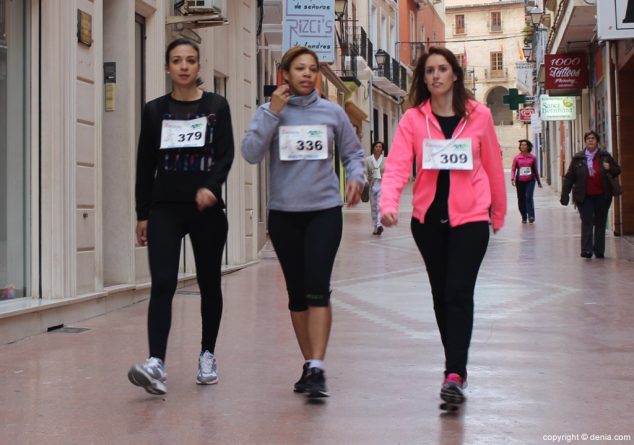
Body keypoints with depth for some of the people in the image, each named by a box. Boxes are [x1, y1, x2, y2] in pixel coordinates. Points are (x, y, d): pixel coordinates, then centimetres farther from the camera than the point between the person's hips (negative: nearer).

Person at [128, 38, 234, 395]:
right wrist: (142, 214, 6)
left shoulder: (217, 106, 5)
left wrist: (211, 186, -23)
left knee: (209, 283, 9)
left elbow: (226, 154, -4)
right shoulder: (155, 110, 9)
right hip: (165, 208, 0)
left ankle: (208, 356, 25)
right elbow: (146, 165, 9)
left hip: (207, 208, 0)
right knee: (163, 284, -13)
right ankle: (156, 365, -20)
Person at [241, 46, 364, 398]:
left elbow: (353, 152, 15)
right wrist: (273, 112, -13)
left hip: (325, 210, -1)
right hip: (284, 213, 1)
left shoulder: (333, 112, 5)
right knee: (297, 292, 9)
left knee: (317, 288, -13)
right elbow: (251, 153, -9)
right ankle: (309, 365, 21)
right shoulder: (270, 111, 4)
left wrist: (356, 178, -4)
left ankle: (317, 368, -12)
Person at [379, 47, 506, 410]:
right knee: (441, 293, 13)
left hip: (470, 217, -2)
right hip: (428, 218, 2)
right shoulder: (413, 119, -1)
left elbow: (493, 166, 7)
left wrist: (499, 212, 14)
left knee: (459, 292, -13)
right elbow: (398, 165, -12)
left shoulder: (479, 116, 0)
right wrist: (389, 203, -28)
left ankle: (454, 375, -14)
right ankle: (456, 363, 28)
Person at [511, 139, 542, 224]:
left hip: (530, 180, -1)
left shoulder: (532, 158, 4)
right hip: (520, 181, 1)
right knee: (521, 199, 6)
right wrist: (512, 179, -13)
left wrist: (538, 182, 19)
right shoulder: (516, 158, 2)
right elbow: (513, 169, 3)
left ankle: (531, 216, -19)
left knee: (529, 197, -18)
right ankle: (524, 217, 20)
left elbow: (535, 170, 13)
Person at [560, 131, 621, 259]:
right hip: (584, 197, -2)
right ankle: (586, 250, -11)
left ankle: (599, 251, 17)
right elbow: (569, 177, 1)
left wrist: (610, 168, -11)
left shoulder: (605, 156, 5)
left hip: (602, 196, 2)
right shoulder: (578, 158, 1)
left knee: (600, 223, 9)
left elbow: (617, 170, 12)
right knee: (587, 223, -8)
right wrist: (565, 195, -3)